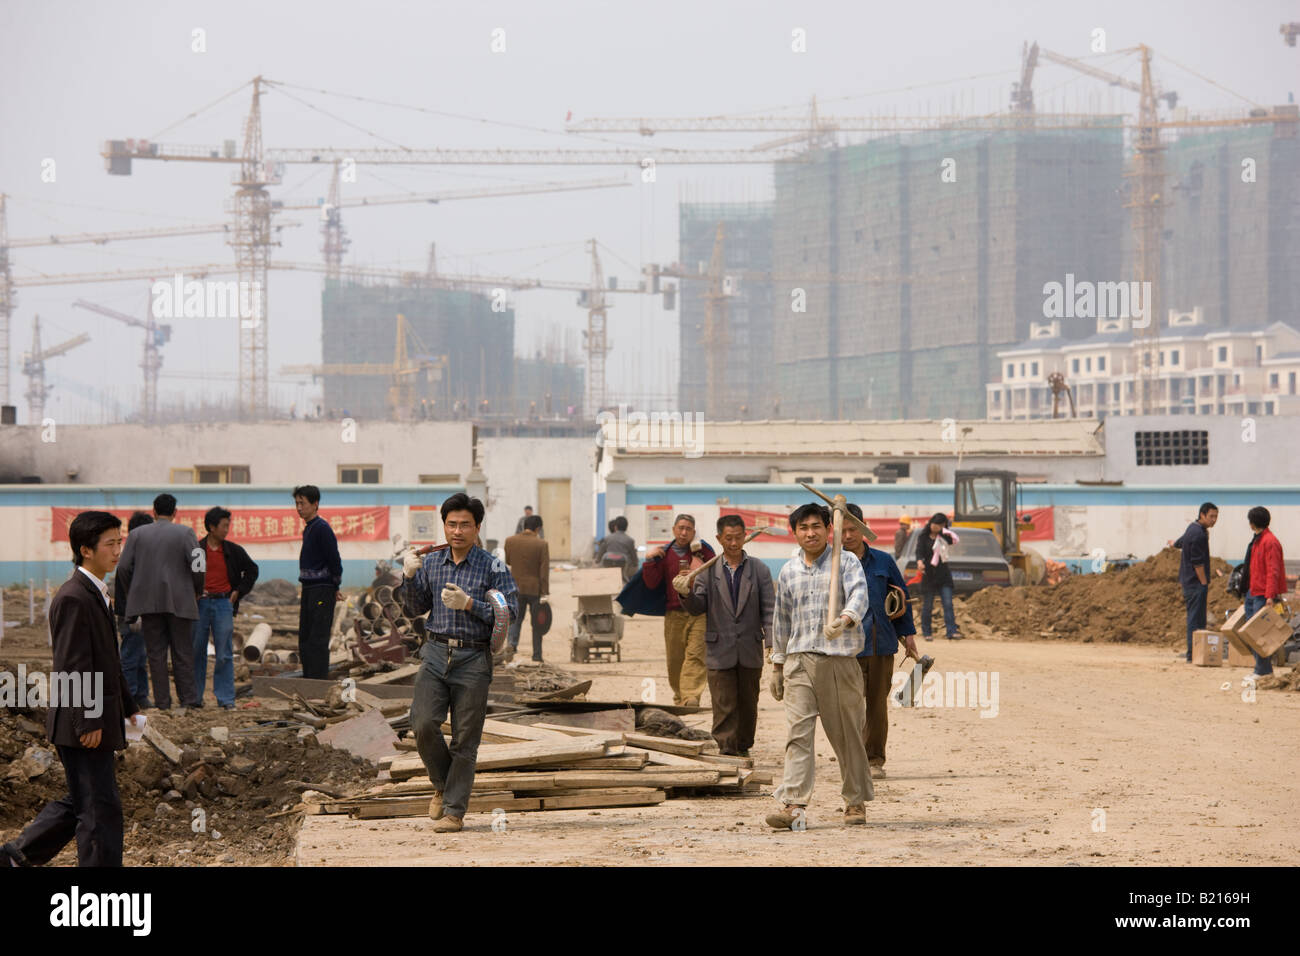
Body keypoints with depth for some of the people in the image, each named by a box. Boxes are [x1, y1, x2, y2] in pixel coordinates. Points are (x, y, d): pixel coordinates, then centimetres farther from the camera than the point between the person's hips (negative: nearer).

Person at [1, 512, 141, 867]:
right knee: (100, 808, -4)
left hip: (96, 720, 10)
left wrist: (127, 707, 24)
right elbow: (73, 667, -21)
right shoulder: (74, 598, -17)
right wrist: (89, 721, -22)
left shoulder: (96, 594, 15)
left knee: (80, 802, 17)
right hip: (83, 724, -10)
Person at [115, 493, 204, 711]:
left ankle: (162, 699, 4)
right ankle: (188, 697, 6)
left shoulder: (137, 534, 4)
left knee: (156, 652, 5)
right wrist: (197, 591, 7)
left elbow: (124, 568, -1)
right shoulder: (185, 533, -2)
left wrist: (132, 593, 13)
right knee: (182, 651, 6)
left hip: (148, 601, 1)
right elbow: (197, 566, -9)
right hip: (179, 601, -1)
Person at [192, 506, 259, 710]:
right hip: (200, 603, -1)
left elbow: (252, 570, 18)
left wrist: (239, 592, 10)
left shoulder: (233, 551, 5)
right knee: (196, 652, 4)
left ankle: (226, 699, 2)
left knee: (224, 655, -1)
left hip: (223, 603, 1)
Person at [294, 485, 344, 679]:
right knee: (304, 639, 13)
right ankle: (308, 678, 18)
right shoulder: (308, 528, 16)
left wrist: (334, 587, -7)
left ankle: (318, 679, -11)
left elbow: (334, 560, -16)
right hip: (309, 590, 10)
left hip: (322, 591, -10)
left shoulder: (322, 528, -14)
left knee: (318, 639, -11)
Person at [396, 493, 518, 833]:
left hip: (473, 660, -3)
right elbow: (414, 610, 15)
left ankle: (455, 810, 8)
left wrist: (468, 604, -16)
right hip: (435, 654, 3)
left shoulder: (492, 567, 0)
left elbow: (511, 610, -7)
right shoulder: (431, 563, 11)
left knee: (464, 739, 0)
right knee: (424, 725, -11)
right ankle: (443, 785, 15)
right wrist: (409, 576, -1)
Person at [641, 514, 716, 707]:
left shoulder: (704, 551, 7)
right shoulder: (665, 554, 10)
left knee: (696, 654, -15)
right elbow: (651, 583, 6)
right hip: (674, 614, 2)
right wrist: (649, 561, -6)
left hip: (700, 613, -2)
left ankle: (691, 697, -23)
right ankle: (679, 695, 20)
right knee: (674, 658, 4)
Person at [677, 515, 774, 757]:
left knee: (748, 706, 9)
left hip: (750, 653, 1)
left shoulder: (759, 570, 4)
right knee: (724, 706, -3)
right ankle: (726, 750, -3)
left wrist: (772, 644, -11)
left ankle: (743, 748, 22)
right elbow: (698, 607, 1)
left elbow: (769, 610, 0)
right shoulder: (708, 570, 4)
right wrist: (686, 594, -21)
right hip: (720, 652, -1)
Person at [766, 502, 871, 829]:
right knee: (798, 731, -9)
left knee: (846, 733, 3)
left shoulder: (846, 562, 2)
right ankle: (792, 805, -16)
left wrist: (844, 619, -37)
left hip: (840, 659, -3)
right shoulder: (788, 572, 15)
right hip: (799, 660, 3)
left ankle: (855, 801, 18)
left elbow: (859, 595, -16)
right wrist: (777, 665, 21)